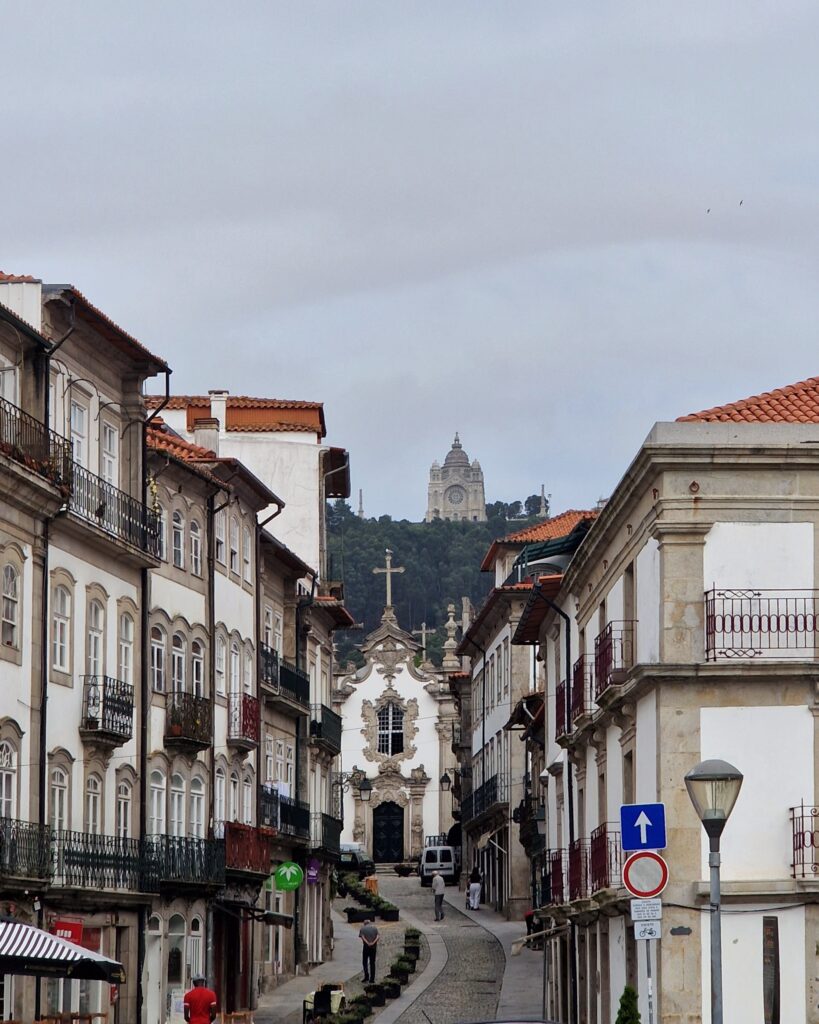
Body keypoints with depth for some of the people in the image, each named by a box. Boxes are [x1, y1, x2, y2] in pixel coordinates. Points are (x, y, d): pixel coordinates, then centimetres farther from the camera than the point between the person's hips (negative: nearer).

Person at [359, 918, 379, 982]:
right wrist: (373, 943, -15)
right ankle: (372, 979, 7)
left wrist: (367, 943, -19)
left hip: (366, 946, -2)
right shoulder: (374, 928, 12)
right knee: (372, 963, 8)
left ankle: (366, 977, -1)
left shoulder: (363, 928, 7)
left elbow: (362, 937, -10)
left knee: (364, 962, 11)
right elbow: (377, 937, -3)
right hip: (374, 947, 2)